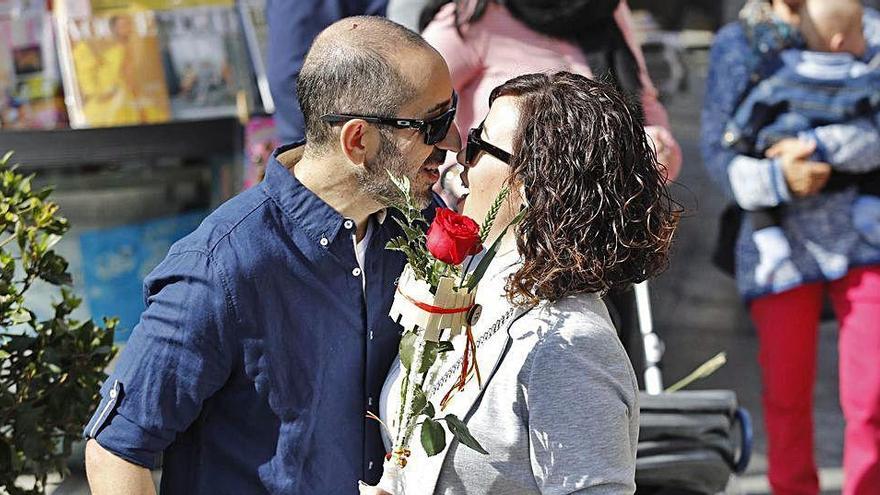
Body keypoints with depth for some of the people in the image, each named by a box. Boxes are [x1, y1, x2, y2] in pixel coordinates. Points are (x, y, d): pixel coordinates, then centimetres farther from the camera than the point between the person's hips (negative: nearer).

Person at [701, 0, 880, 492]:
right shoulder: (735, 44, 5)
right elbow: (718, 149, -1)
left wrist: (826, 143, -22)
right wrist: (775, 178, -20)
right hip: (783, 242, 1)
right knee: (787, 394, 7)